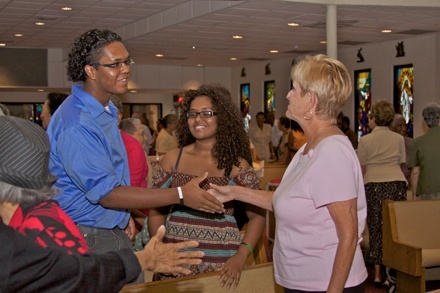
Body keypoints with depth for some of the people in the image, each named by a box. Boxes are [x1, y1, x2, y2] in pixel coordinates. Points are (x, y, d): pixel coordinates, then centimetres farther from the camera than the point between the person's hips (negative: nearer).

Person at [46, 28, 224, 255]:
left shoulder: (107, 111, 9)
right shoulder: (76, 124, -23)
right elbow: (106, 193, -24)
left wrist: (124, 215, 8)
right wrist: (180, 195, -26)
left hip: (116, 233, 9)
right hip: (88, 239, -9)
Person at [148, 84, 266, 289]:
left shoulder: (237, 165, -2)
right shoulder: (172, 160, 3)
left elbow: (257, 216, -1)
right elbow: (156, 211, 8)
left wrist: (240, 256, -14)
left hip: (221, 263, -1)